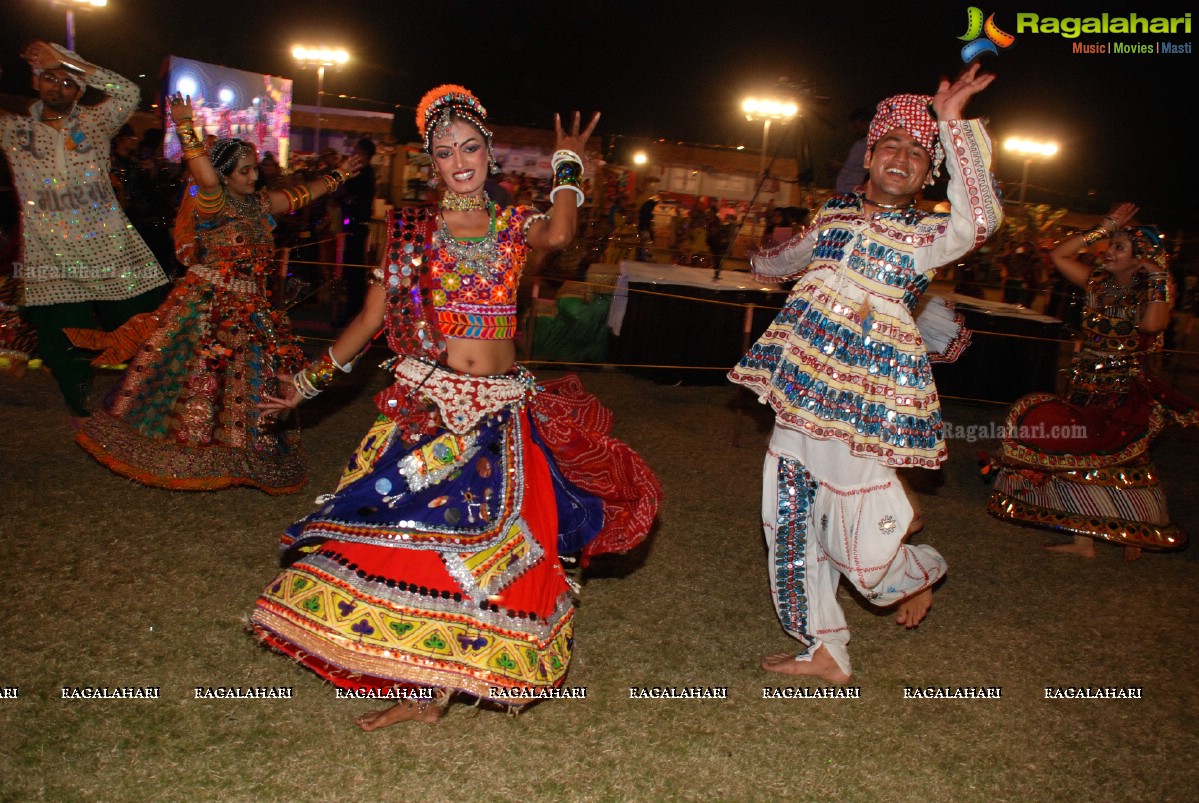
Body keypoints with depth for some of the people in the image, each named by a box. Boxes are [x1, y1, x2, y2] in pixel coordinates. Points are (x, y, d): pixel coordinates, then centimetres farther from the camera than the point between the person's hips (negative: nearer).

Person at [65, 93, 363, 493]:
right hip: (207, 305, -7)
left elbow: (302, 194, 23)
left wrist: (338, 176, 30)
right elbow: (205, 177, -33)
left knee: (248, 383, 10)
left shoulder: (260, 203, 10)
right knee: (194, 375, -5)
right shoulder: (214, 203, -11)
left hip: (249, 310, 7)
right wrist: (186, 129, -43)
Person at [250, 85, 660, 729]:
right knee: (406, 529, -3)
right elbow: (370, 319, 9)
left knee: (482, 541, 2)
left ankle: (433, 685, 18)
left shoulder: (513, 226, 7)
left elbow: (558, 235, -18)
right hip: (423, 404, 0)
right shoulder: (411, 231, 6)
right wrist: (310, 380, 9)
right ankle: (418, 688, 10)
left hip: (500, 412, 0)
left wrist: (568, 165, -3)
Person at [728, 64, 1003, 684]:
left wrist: (953, 122, -25)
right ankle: (823, 650, 27)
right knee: (793, 521, 10)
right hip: (803, 380, 6)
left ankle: (921, 569, 34)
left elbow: (979, 220, -26)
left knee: (862, 550, -3)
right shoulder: (834, 212, 14)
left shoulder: (927, 233, -3)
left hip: (867, 392, -6)